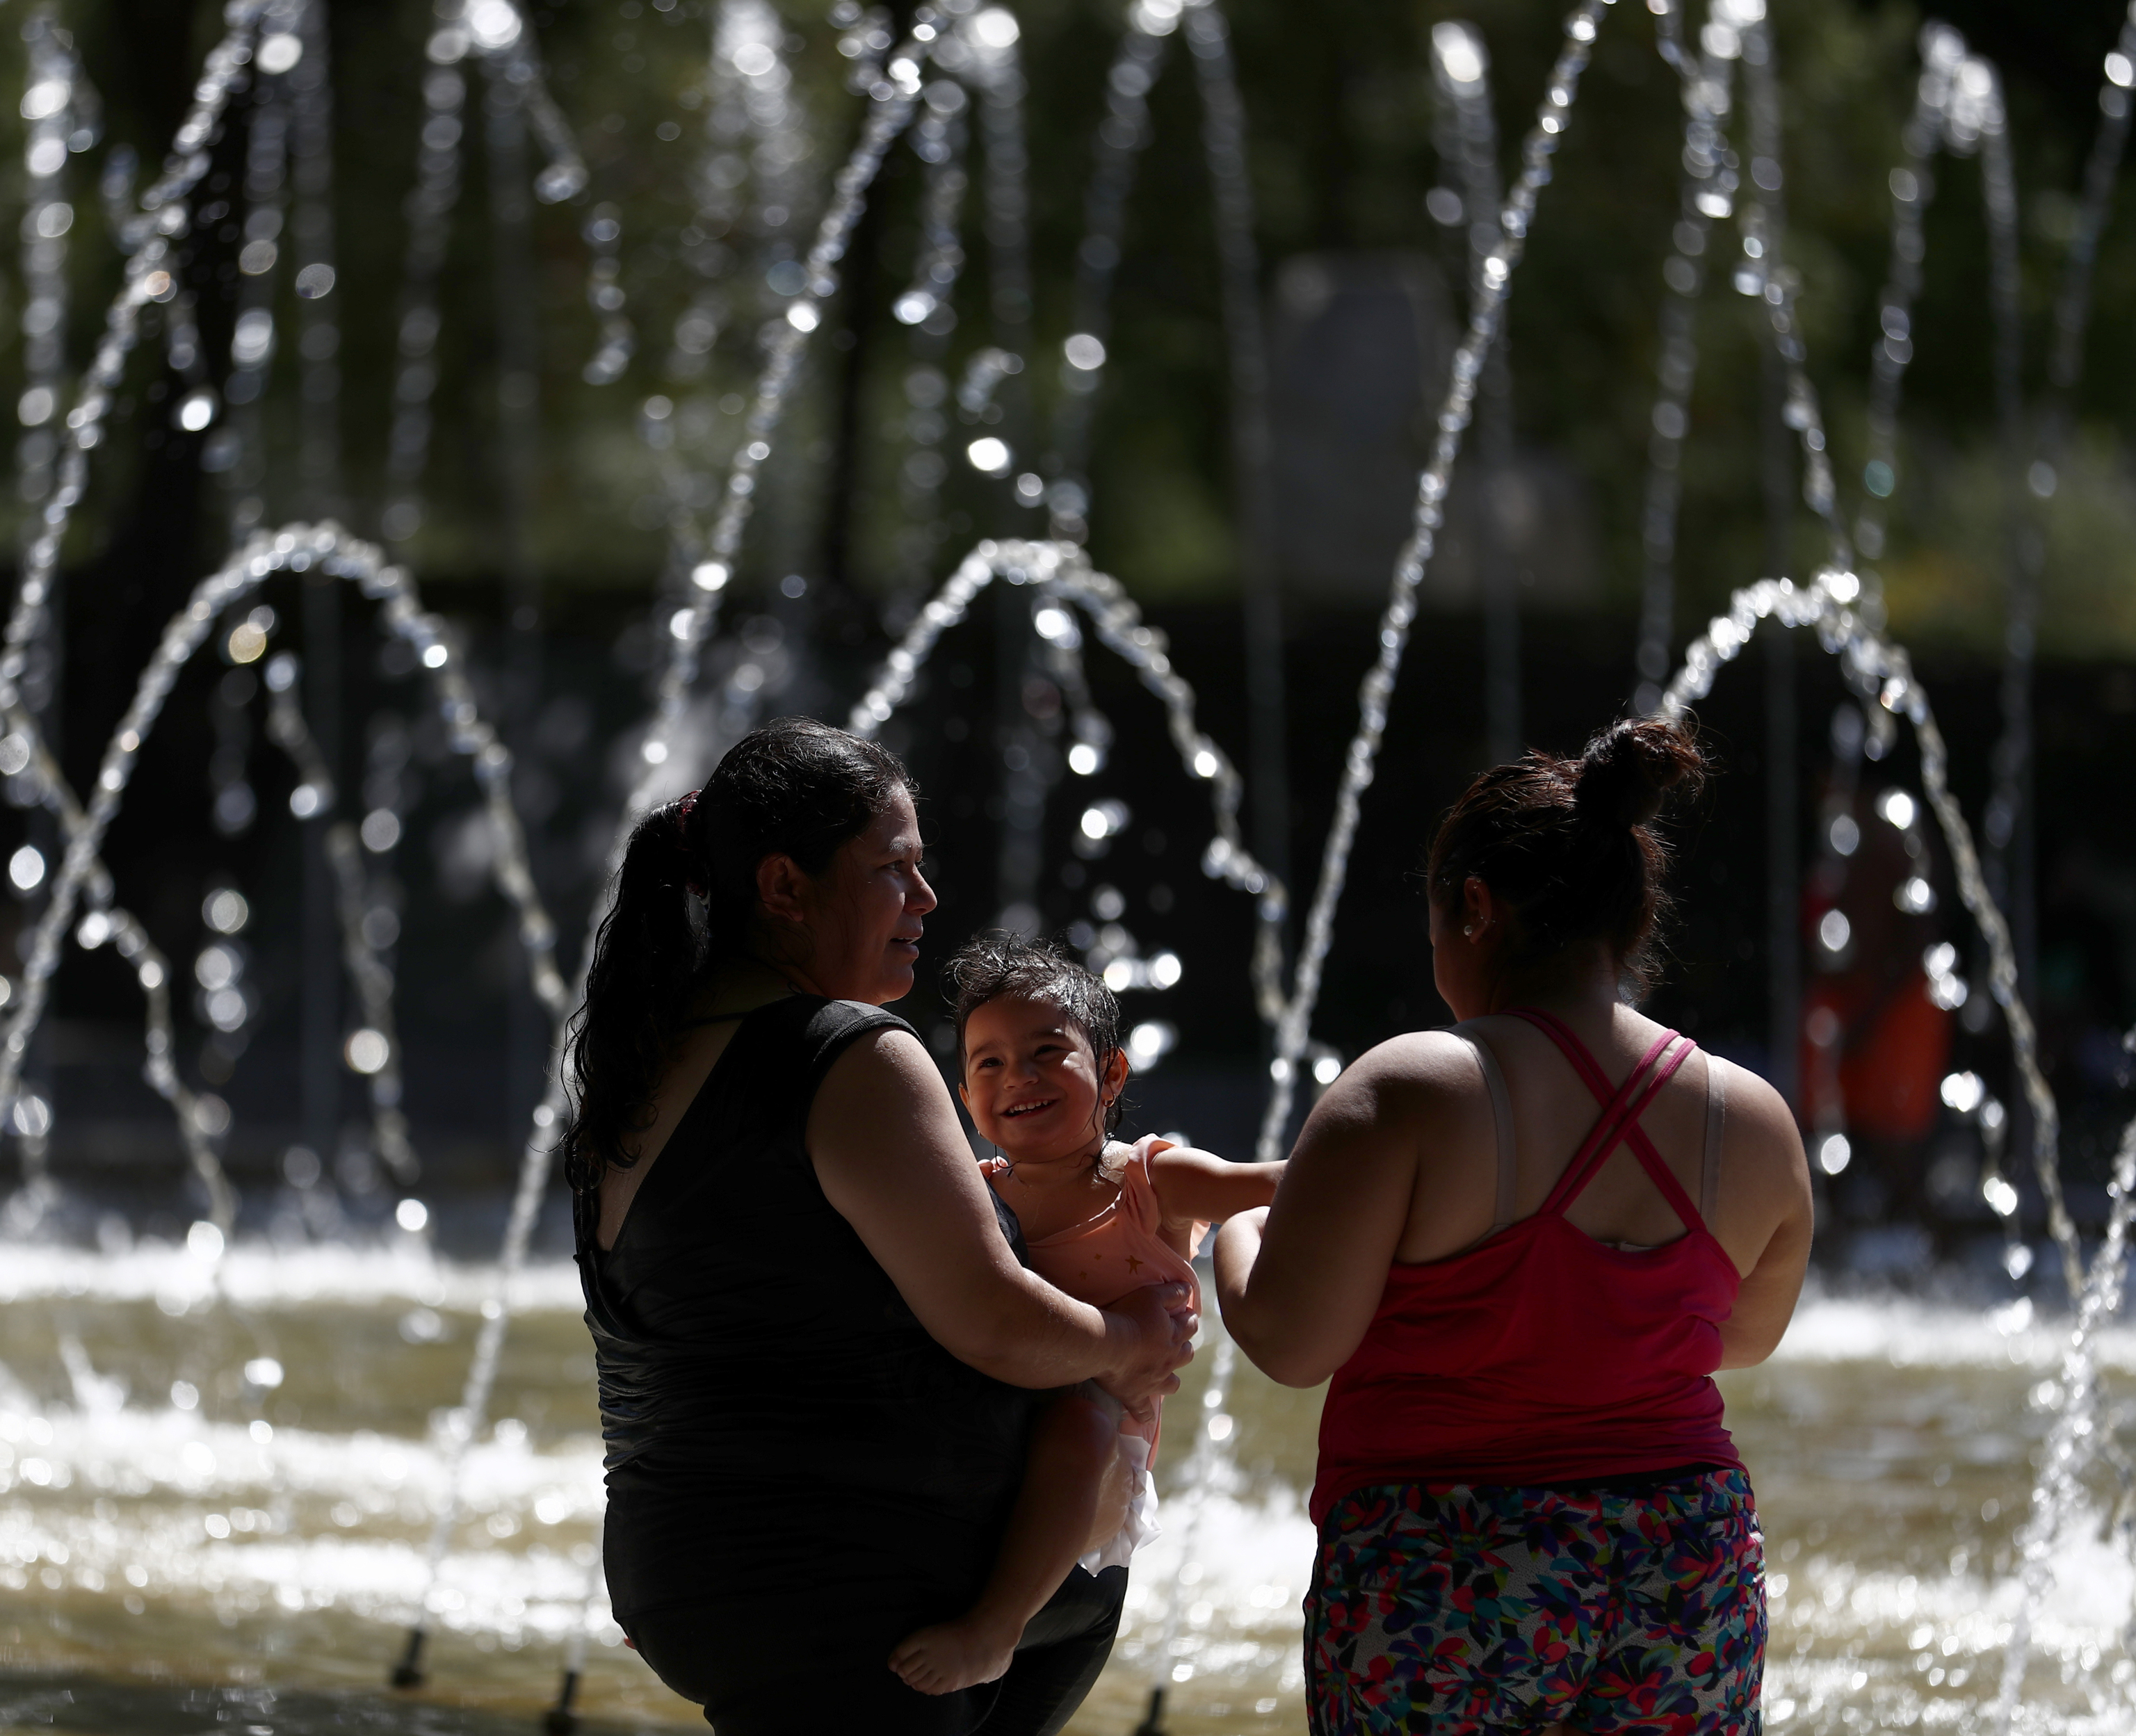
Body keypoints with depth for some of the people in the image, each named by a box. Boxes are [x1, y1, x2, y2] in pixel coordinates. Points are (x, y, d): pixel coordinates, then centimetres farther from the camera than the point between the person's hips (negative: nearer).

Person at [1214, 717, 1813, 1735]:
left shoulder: (1408, 1094, -13)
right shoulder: (1754, 1123, 3)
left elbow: (1291, 1345, -12)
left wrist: (1240, 1237, 9)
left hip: (1440, 1586, -4)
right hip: (1690, 1575, 4)